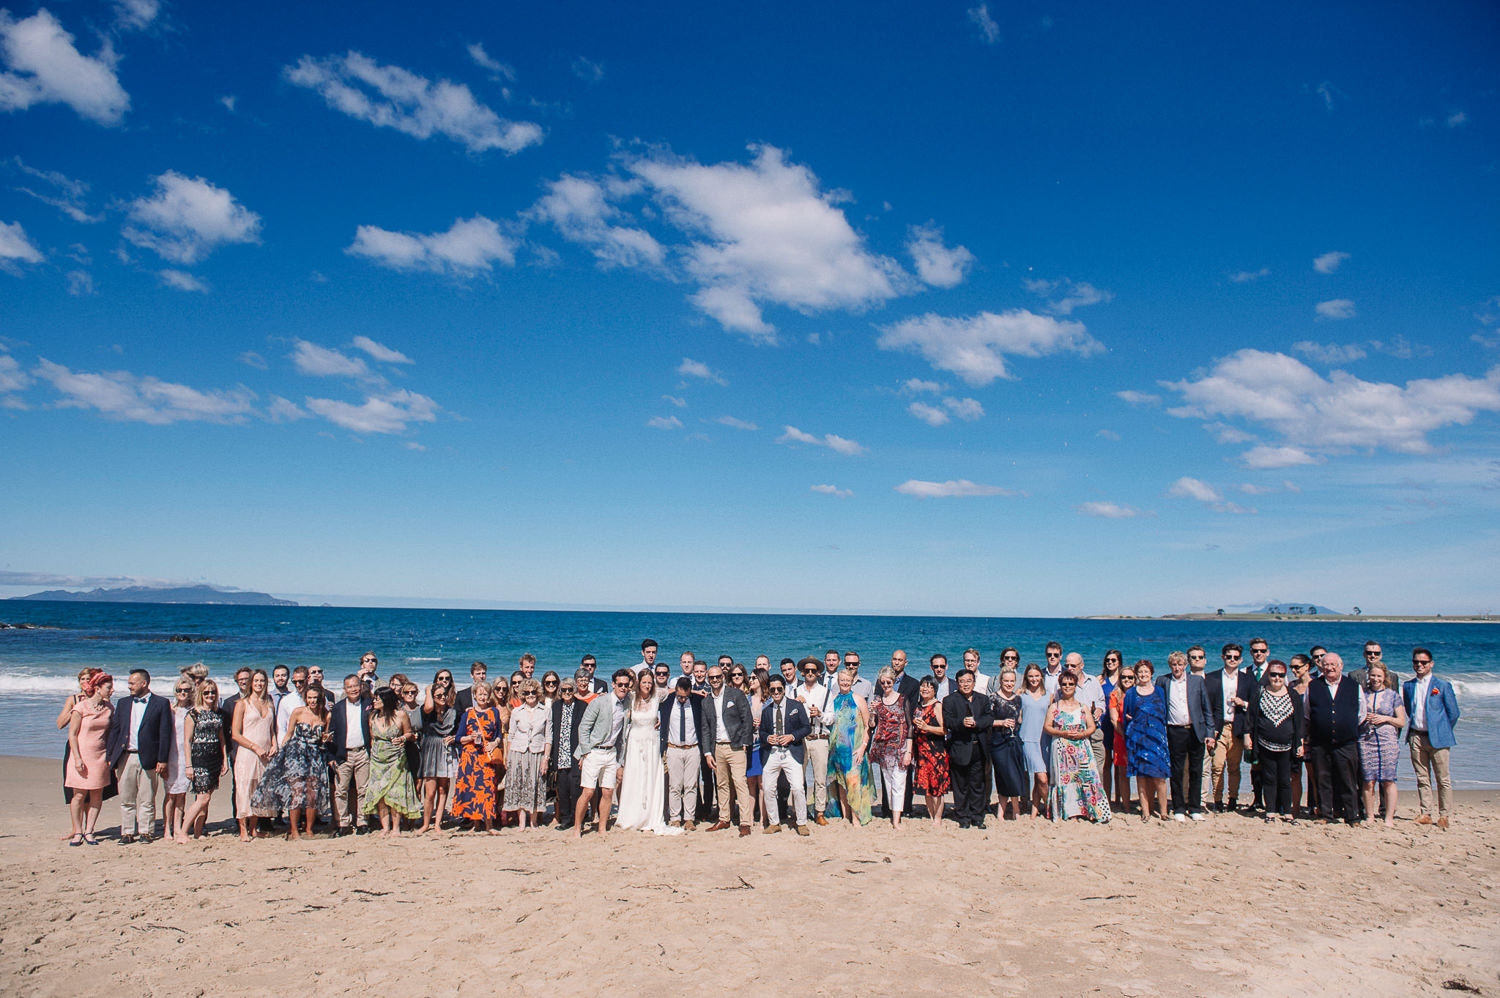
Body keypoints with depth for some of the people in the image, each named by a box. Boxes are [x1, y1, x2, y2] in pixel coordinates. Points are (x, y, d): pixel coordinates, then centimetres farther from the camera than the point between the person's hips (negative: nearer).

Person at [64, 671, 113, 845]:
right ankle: (77, 832, 11)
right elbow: (72, 734, -6)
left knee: (97, 795, 4)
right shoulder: (81, 707, -7)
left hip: (100, 756, 4)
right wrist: (77, 758, -12)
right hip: (82, 754, -4)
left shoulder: (109, 708, 6)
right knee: (79, 795, -2)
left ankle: (88, 831, 13)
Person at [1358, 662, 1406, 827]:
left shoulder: (1393, 695, 8)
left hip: (1388, 741, -1)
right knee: (1368, 782, -2)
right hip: (1366, 741, 1)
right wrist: (1362, 717, -4)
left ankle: (1389, 818, 1)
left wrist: (1386, 718, -7)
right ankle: (1370, 817, 4)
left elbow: (1402, 722, 9)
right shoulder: (1362, 694, 11)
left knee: (1388, 780, -5)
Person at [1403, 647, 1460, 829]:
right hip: (1416, 737, 3)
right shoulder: (1407, 686, 9)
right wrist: (1414, 725, 12)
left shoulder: (1443, 685, -1)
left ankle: (1444, 816, 9)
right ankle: (1425, 814, 11)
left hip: (1437, 738, -3)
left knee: (1443, 779, 1)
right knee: (1422, 778, 6)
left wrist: (1443, 732, 6)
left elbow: (1453, 713, 3)